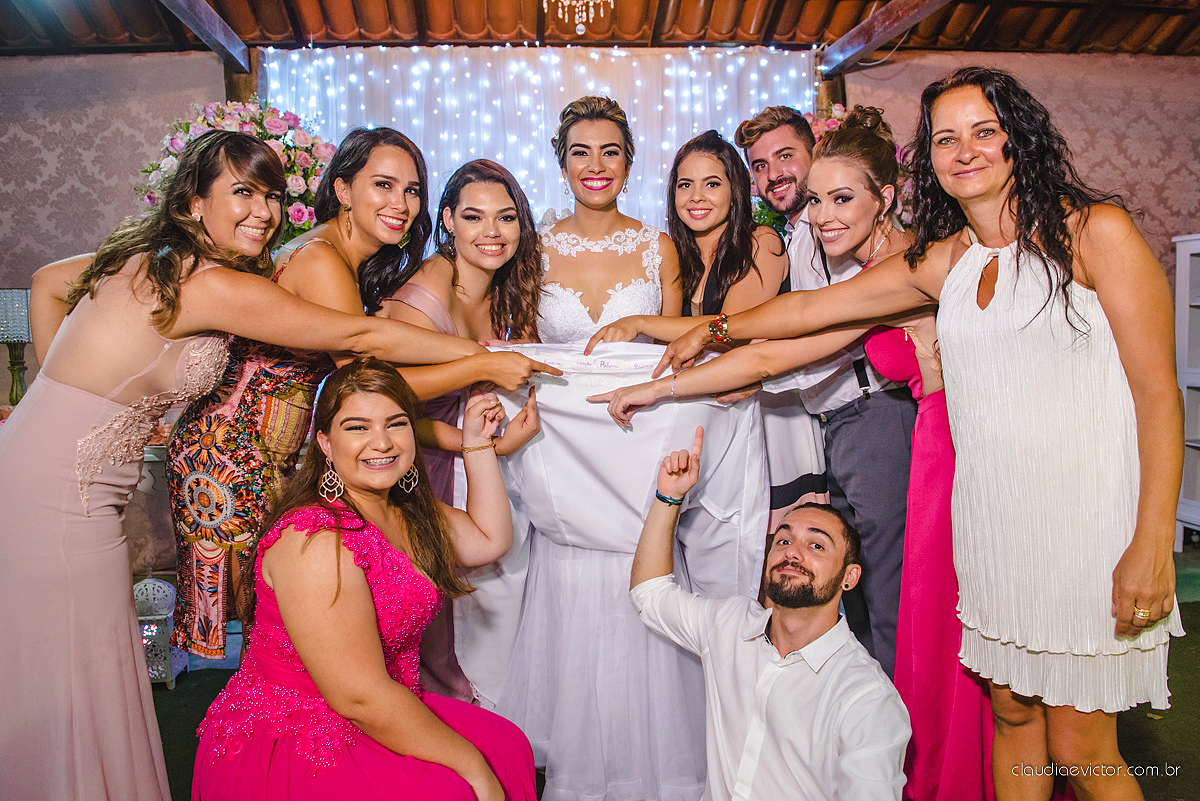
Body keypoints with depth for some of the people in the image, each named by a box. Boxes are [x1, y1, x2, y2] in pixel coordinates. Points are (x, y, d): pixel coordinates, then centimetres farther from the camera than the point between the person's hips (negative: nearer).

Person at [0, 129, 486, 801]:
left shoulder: (153, 258, 8)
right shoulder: (216, 285, -20)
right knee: (77, 696, 5)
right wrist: (488, 356, -13)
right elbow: (361, 336, -20)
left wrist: (63, 394, 20)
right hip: (59, 498, -9)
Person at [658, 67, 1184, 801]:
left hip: (1086, 518, -4)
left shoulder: (1093, 229, -5)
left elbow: (1158, 392, -8)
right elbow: (808, 309, 18)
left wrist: (1153, 544, -13)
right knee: (1011, 718, 15)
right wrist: (713, 330, 22)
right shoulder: (942, 260, 8)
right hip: (988, 518, 5)